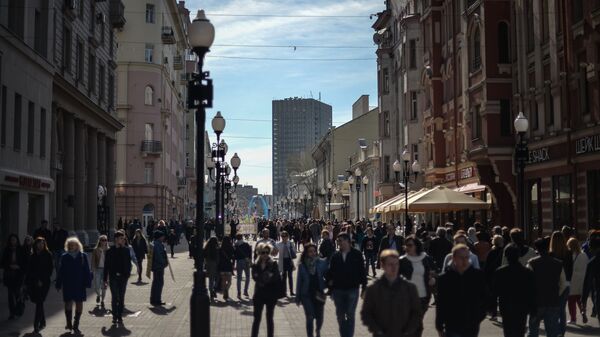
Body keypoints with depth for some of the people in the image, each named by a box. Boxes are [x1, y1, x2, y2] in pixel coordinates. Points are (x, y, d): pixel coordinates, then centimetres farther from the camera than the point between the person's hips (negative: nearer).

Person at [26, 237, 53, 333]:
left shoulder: (48, 255, -2)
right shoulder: (33, 255, 10)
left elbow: (50, 269, -5)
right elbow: (29, 269, 12)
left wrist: (42, 280, -11)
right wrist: (27, 282, 6)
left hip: (43, 283, -4)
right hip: (33, 282, 4)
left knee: (39, 302, -9)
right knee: (39, 303, 11)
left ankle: (36, 324, -9)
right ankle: (42, 322, 23)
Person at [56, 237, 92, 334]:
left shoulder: (83, 256, -3)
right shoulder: (64, 257, 0)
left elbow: (86, 271, -2)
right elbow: (61, 271, 2)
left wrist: (87, 282, -6)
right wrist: (58, 284, 1)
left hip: (80, 285, -1)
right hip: (67, 285, 1)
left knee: (79, 304, 3)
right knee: (68, 303, 9)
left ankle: (75, 325, 14)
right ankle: (69, 323, 26)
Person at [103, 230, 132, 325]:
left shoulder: (126, 250, 3)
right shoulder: (110, 251, 0)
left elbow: (128, 263, 2)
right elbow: (106, 265, 3)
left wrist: (127, 274, -13)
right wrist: (105, 279, 1)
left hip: (123, 277, 1)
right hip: (113, 277, -1)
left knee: (121, 298, 6)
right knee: (114, 298, 1)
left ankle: (120, 317, 13)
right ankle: (115, 316, 10)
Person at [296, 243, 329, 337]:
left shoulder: (322, 263, -4)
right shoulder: (302, 265, -3)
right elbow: (299, 281, 1)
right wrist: (298, 297, 2)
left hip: (319, 294, 1)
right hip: (306, 294, -1)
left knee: (319, 317, 12)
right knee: (310, 317, -8)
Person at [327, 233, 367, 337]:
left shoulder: (357, 254, -4)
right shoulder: (335, 256, 3)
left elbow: (362, 271, -2)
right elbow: (330, 272, 9)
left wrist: (364, 287, -4)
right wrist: (330, 288, 7)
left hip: (352, 289, -3)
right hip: (338, 289, 3)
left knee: (350, 315, 1)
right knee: (340, 316, 11)